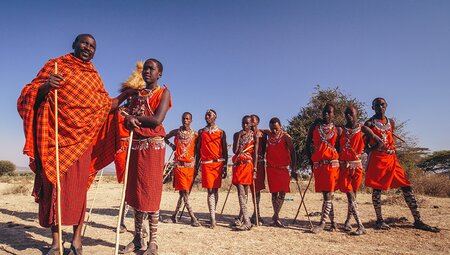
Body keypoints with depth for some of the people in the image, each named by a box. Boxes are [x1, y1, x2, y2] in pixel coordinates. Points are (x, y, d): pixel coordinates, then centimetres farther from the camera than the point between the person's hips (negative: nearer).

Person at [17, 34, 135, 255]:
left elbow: (105, 106, 17)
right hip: (55, 136, -2)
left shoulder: (94, 76, 17)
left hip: (81, 138, 2)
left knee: (78, 186, 0)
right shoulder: (55, 64, 7)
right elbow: (32, 94, 1)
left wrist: (125, 95, 7)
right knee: (54, 183, 0)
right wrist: (46, 86, -19)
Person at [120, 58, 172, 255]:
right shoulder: (137, 95, 18)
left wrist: (135, 117, -4)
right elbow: (127, 122, 12)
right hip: (135, 145, 6)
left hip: (153, 146, -6)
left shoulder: (163, 92, 0)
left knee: (150, 192, -6)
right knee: (135, 192, 8)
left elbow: (157, 120, -15)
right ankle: (137, 238, 18)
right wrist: (129, 119, -11)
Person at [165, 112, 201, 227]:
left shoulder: (195, 134, 4)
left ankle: (175, 214, 23)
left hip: (190, 165, 2)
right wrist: (172, 145, 4)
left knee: (184, 192, 7)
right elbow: (165, 138, 21)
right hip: (179, 165, -2)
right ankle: (193, 218, -7)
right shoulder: (176, 132, 4)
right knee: (184, 192, -8)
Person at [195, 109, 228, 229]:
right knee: (210, 190, -6)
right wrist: (196, 165, 8)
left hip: (218, 163, 0)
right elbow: (198, 150, 13)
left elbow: (225, 150, 6)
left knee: (215, 190, 5)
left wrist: (225, 167, 1)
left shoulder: (221, 132, 7)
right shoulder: (201, 132, 11)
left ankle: (212, 215, 16)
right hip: (206, 164, 0)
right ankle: (213, 219, -5)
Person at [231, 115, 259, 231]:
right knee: (241, 193, -6)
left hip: (248, 165, -2)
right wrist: (239, 137, -7)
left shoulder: (254, 136, 3)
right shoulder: (236, 135, 11)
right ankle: (247, 222, -8)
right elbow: (234, 150, -1)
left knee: (244, 193, 2)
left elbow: (255, 154, -2)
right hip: (237, 165, 2)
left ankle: (242, 217, 13)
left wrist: (254, 170, -9)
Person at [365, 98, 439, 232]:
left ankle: (417, 221, 8)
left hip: (391, 158, 6)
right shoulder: (369, 123, -1)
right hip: (376, 159, -5)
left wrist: (392, 151, 12)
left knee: (406, 187, 2)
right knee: (377, 189, -1)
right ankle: (379, 220, 10)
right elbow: (365, 143, -2)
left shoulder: (391, 122, 15)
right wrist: (374, 152, -12)